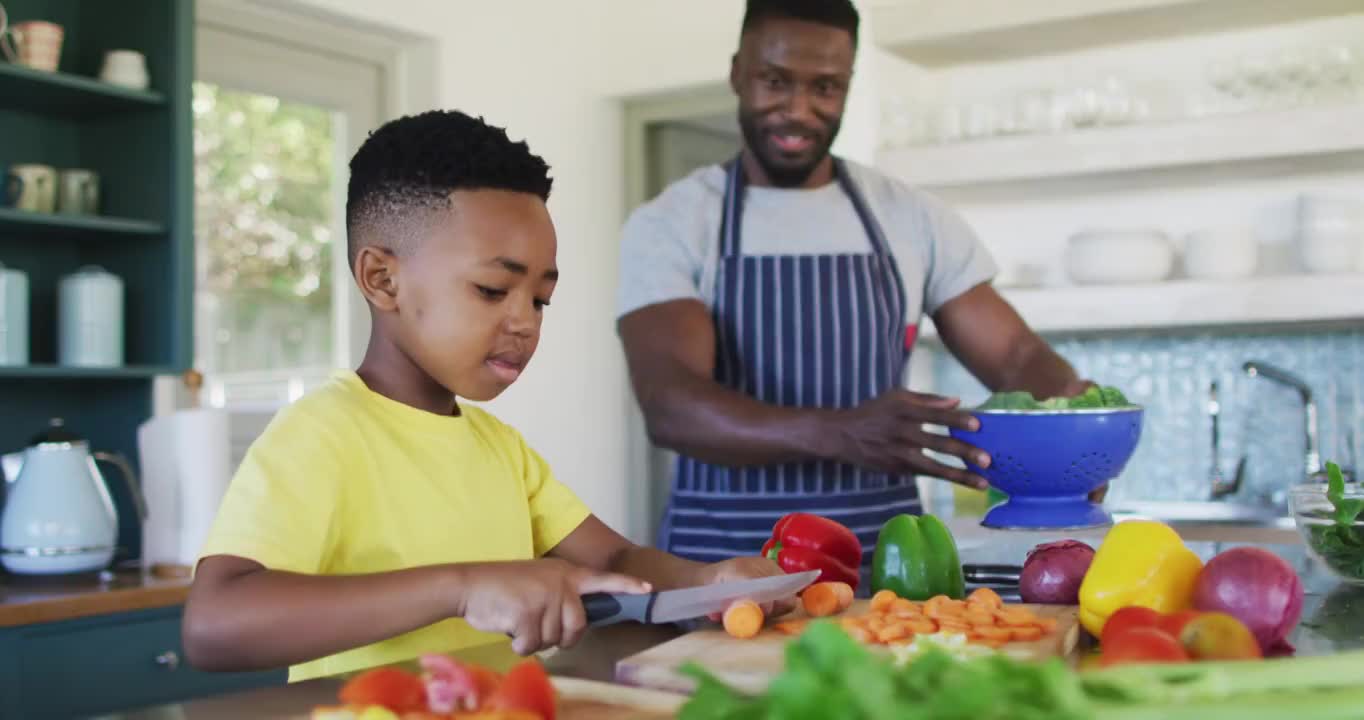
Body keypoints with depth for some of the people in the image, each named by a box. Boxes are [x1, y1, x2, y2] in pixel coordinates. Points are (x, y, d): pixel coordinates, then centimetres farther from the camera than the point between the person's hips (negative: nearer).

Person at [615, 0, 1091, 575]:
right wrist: (840, 434, -31)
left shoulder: (914, 220, 7)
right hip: (720, 559, -3)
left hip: (883, 554, 3)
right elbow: (669, 405, -15)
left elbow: (1015, 355, 8)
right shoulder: (669, 226, -2)